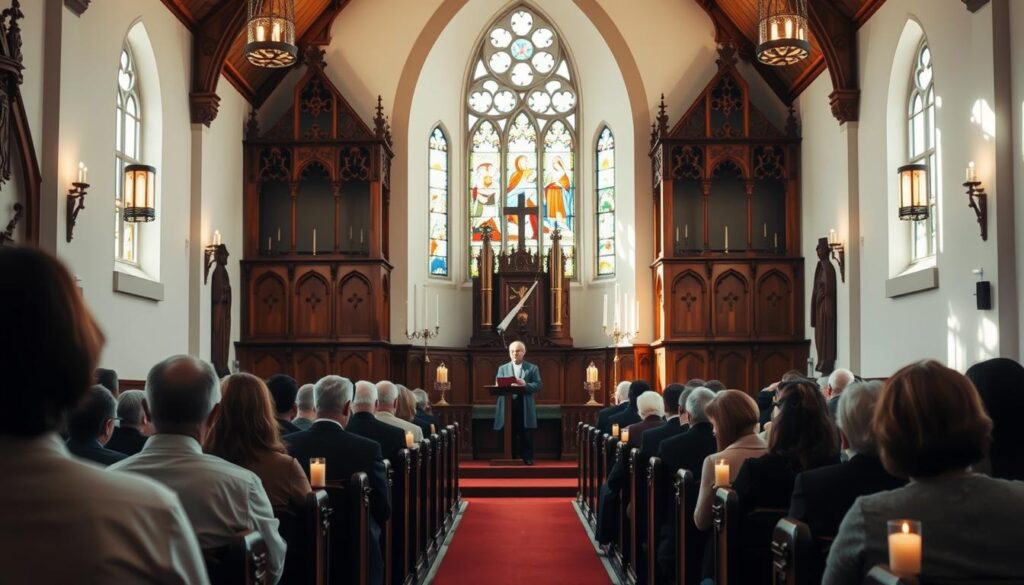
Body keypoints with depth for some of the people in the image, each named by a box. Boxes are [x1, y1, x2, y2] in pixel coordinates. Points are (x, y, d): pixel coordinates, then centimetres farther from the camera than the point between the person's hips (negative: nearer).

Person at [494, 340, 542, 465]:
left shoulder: (533, 368, 10)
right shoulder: (502, 368, 16)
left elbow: (538, 385, -2)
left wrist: (524, 385, -18)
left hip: (525, 408, -1)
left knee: (526, 437, 0)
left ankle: (527, 459, 4)